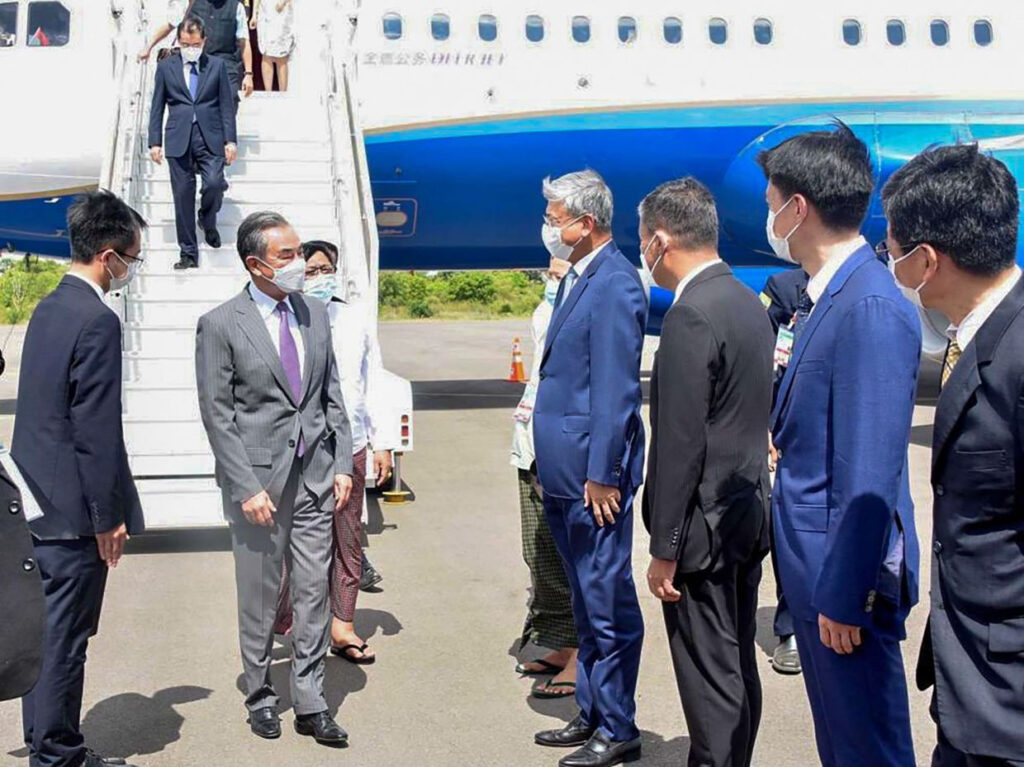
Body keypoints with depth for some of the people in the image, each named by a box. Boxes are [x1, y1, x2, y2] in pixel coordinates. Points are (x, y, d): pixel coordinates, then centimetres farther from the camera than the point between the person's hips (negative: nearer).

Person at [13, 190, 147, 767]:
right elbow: (97, 432, -21)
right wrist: (109, 518, -14)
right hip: (74, 508, -9)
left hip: (36, 501, 9)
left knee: (45, 630, 18)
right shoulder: (98, 321, -19)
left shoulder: (50, 308, 10)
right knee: (66, 639, 2)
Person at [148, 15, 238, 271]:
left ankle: (208, 220, 16)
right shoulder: (165, 67, 9)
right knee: (183, 195, 0)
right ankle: (188, 254, 8)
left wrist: (230, 140, -2)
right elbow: (157, 107, 9)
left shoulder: (217, 66, 9)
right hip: (179, 140, 1)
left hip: (210, 138, 0)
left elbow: (226, 105, 6)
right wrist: (155, 142, 2)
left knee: (214, 184, -19)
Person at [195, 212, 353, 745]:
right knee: (259, 594, 8)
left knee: (313, 590, 7)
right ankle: (260, 696, 26)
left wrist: (342, 465, 4)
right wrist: (247, 488, -13)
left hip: (314, 474, 4)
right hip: (258, 478, -4)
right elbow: (217, 416, -8)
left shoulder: (315, 314, 9)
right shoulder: (220, 326, -6)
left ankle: (310, 704, 17)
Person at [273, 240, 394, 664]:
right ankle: (281, 621, 8)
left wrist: (381, 444, 11)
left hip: (350, 447, 4)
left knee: (348, 540, 9)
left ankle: (342, 627, 19)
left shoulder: (356, 319, 10)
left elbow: (371, 384, 14)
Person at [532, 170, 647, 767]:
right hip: (564, 471, 10)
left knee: (608, 604, 1)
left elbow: (616, 391, -19)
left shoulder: (614, 285, -16)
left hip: (593, 471, -10)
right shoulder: (576, 279, 14)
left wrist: (601, 474, -19)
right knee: (586, 601, 19)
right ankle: (591, 713, 31)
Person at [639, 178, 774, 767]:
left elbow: (681, 445, -20)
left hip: (705, 525, -9)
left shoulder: (691, 316, -19)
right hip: (749, 515, 9)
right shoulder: (748, 301, 10)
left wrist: (665, 551, -15)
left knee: (711, 679, 0)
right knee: (739, 667, 17)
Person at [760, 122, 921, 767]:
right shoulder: (824, 295, 8)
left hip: (846, 571, -9)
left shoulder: (872, 307, -22)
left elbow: (870, 475, -23)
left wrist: (844, 595, -21)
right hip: (813, 564, 9)